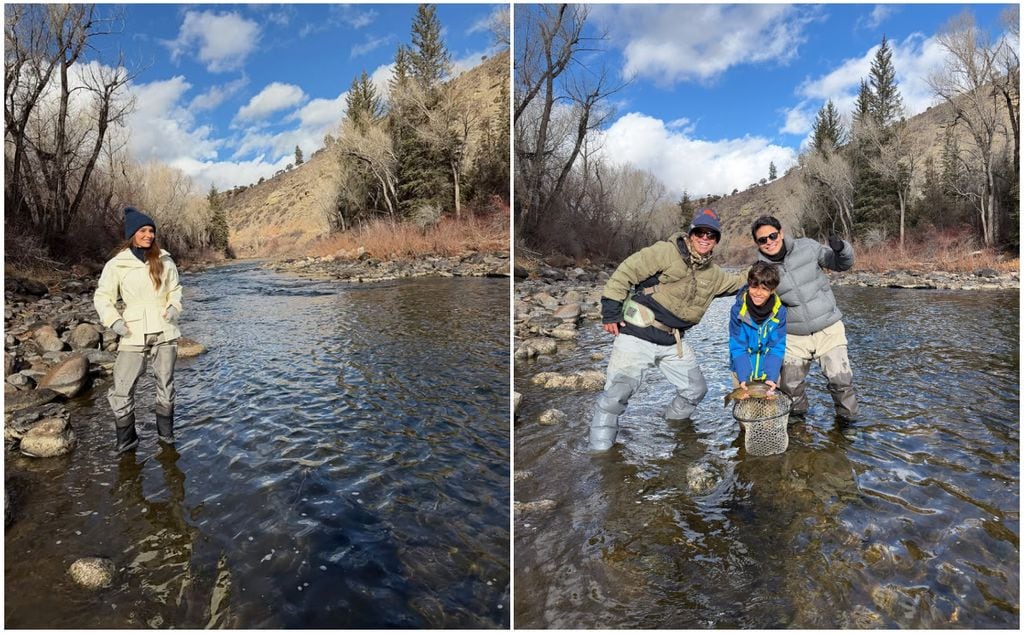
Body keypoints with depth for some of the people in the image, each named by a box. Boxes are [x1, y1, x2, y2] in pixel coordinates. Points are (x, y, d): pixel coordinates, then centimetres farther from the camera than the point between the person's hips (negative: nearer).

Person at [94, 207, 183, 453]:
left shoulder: (164, 261, 2)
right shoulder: (117, 264, -4)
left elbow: (175, 290, 14)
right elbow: (102, 296, 4)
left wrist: (174, 307, -4)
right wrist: (113, 320, -10)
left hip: (164, 331, 2)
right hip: (134, 334, -2)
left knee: (166, 384, 11)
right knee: (121, 389, -4)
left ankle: (165, 431, 28)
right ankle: (126, 438, 16)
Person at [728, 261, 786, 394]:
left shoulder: (779, 312, -14)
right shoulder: (738, 310, -18)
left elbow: (777, 347, -13)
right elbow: (737, 347, -16)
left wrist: (772, 377, -25)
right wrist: (743, 377, -26)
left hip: (769, 368, 1)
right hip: (742, 368, -1)